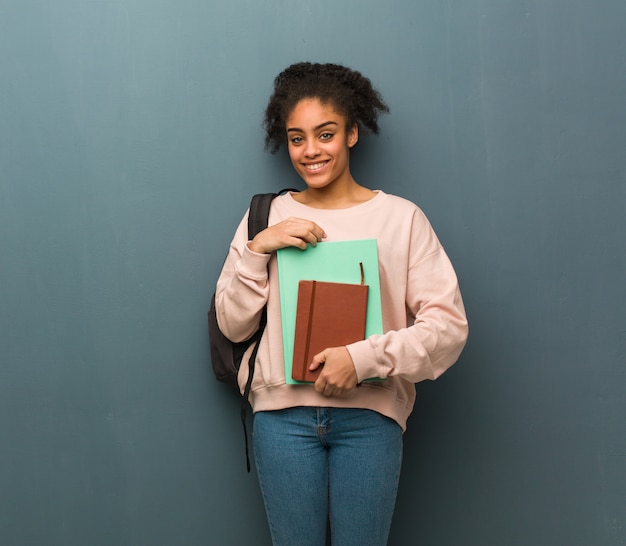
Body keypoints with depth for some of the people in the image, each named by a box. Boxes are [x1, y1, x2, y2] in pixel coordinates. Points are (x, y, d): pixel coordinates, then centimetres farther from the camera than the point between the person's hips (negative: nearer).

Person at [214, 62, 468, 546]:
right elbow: (232, 325, 5)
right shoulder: (266, 216, 6)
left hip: (370, 415, -1)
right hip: (283, 414, 2)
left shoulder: (401, 217, -1)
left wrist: (364, 357, -18)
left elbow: (449, 326, -6)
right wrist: (258, 249, -8)